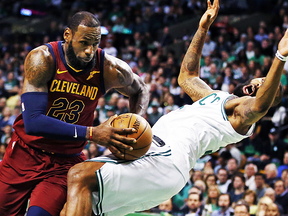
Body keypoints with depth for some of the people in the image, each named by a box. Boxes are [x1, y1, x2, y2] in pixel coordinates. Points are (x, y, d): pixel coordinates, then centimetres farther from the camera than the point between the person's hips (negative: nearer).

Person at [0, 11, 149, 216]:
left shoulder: (110, 69, -14)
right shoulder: (43, 59, -22)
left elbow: (140, 91, 11)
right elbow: (33, 121, -32)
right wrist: (91, 134, -37)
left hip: (66, 161, 0)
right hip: (26, 152, 0)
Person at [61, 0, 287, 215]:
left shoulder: (244, 110, 3)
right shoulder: (217, 97, 33)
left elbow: (260, 106, -22)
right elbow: (187, 76, 47)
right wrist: (203, 28, 45)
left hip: (167, 158, -10)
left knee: (79, 177, -25)